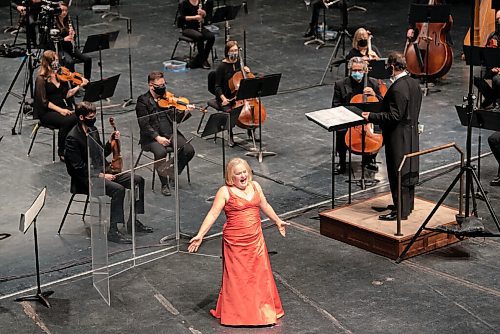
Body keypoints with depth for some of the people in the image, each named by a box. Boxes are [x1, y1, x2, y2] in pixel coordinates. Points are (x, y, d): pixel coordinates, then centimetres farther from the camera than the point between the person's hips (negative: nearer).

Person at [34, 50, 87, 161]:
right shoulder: (41, 79, -9)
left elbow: (66, 94, 8)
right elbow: (44, 102, -13)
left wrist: (79, 86, -5)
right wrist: (60, 110, -22)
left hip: (62, 108, 5)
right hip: (46, 113, -5)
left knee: (79, 118, -26)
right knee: (68, 121, -32)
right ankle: (61, 152, -13)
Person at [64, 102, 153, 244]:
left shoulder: (92, 130, 11)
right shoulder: (73, 138, -16)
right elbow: (79, 168, -19)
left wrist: (111, 142, 2)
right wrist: (101, 175, -20)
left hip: (102, 171, 9)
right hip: (85, 179, -9)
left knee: (138, 180, -1)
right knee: (118, 189, -32)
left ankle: (133, 222, 6)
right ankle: (113, 231, -26)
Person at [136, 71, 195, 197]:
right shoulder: (143, 101, -2)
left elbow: (176, 118, 8)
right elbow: (144, 124, -10)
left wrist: (186, 112, -13)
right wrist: (157, 137, -22)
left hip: (171, 134, 5)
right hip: (152, 136, -4)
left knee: (189, 150, -18)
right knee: (160, 152, -35)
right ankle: (164, 184, -14)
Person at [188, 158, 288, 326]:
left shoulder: (255, 186, 7)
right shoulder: (225, 192, -9)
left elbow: (265, 206, 22)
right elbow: (213, 214, -13)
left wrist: (278, 221, 34)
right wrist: (200, 235, -20)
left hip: (256, 240, 5)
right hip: (235, 243, -5)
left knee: (260, 274, 11)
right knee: (236, 277, 2)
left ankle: (264, 309, 25)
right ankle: (237, 312, 14)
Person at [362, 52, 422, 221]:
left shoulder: (397, 89, -24)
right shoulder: (414, 83, 5)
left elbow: (394, 116, -25)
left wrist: (371, 117, -19)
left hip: (399, 137, -10)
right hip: (412, 134, 10)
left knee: (398, 174, -1)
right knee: (409, 170, 18)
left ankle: (401, 211, 4)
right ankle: (407, 205, 31)